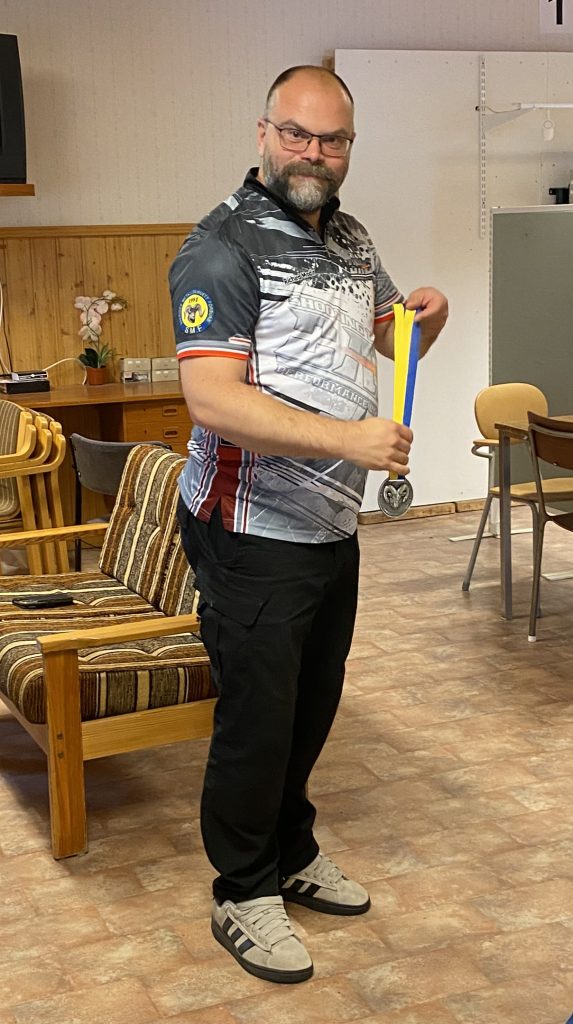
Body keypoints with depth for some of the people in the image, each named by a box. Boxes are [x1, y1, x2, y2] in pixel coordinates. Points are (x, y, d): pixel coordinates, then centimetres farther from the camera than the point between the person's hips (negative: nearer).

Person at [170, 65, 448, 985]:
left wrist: (424, 317, 0)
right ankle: (243, 896, 22)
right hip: (254, 536, -8)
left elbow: (390, 337, 25)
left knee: (313, 704, 20)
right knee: (257, 718, 2)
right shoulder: (224, 248, -16)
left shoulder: (348, 239, 11)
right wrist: (346, 438, -32)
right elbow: (212, 399, -26)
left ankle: (292, 856, 39)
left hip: (333, 526, 8)